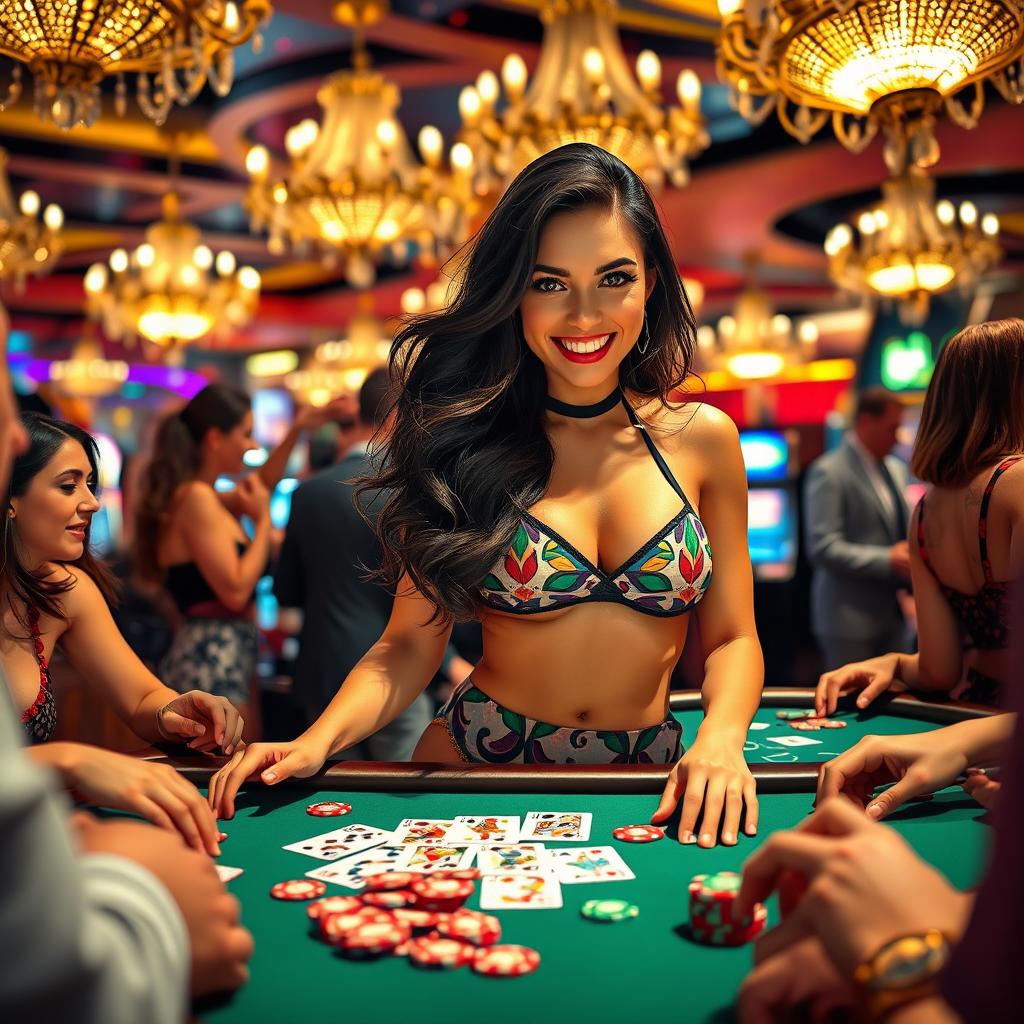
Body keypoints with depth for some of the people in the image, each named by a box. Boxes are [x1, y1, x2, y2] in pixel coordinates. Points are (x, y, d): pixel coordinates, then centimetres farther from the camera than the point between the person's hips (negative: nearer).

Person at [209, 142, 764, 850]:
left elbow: (731, 638, 6)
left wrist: (720, 740, -14)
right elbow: (412, 643, -1)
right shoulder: (465, 436, -2)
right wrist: (317, 740, -18)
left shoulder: (701, 438, 1)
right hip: (479, 765, 0)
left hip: (645, 781, 1)